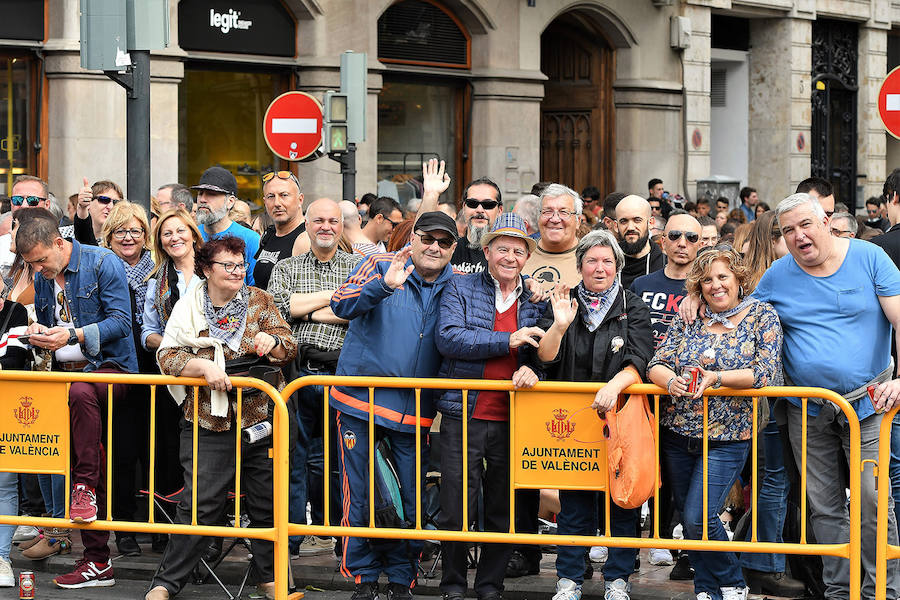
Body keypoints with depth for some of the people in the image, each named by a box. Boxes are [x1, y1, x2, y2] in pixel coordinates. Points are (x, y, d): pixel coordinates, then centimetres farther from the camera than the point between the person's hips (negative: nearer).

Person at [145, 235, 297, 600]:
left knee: (265, 503, 8)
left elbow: (289, 348, 5)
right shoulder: (189, 307, 2)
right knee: (200, 504, -6)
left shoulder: (259, 301, 8)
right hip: (208, 423, -2)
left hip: (260, 417, 2)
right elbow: (167, 356, -6)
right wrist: (203, 367, -21)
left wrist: (273, 343, -17)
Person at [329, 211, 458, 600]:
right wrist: (384, 286, -34)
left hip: (416, 412, 3)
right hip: (361, 401, -2)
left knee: (414, 502, 4)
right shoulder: (380, 266, -3)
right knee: (360, 497, 2)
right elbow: (342, 305, -17)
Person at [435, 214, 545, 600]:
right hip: (464, 415, -2)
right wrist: (508, 341, -16)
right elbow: (449, 339, -11)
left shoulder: (536, 300, 12)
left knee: (503, 511, 8)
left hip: (513, 419, 2)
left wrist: (531, 370, -13)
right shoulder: (461, 289, 4)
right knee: (456, 508, -2)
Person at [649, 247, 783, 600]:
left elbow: (766, 372, -11)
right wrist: (671, 381, -22)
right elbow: (657, 365, 2)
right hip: (678, 434, 4)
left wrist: (716, 378, -22)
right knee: (688, 517, 9)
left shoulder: (762, 316, 0)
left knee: (698, 519, -12)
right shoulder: (687, 320, 8)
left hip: (727, 437, -4)